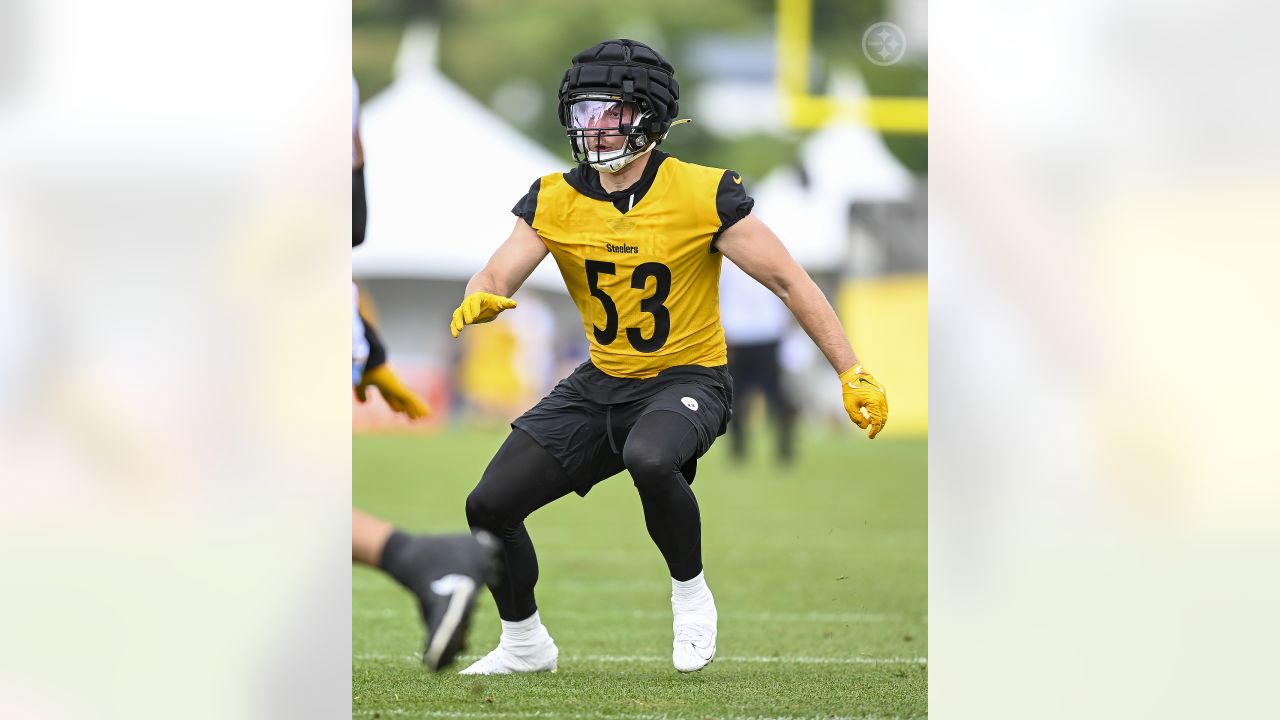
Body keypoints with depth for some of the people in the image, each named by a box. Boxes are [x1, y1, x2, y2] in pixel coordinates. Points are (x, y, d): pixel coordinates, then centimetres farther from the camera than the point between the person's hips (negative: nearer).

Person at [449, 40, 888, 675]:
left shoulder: (703, 195, -15)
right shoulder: (554, 200, -3)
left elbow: (789, 281, -11)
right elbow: (497, 277, -9)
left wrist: (853, 374, -14)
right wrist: (478, 302, -35)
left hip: (687, 381, -5)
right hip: (600, 384, 5)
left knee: (649, 458, -39)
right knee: (490, 505, -4)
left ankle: (690, 592, -11)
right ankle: (524, 644, 22)